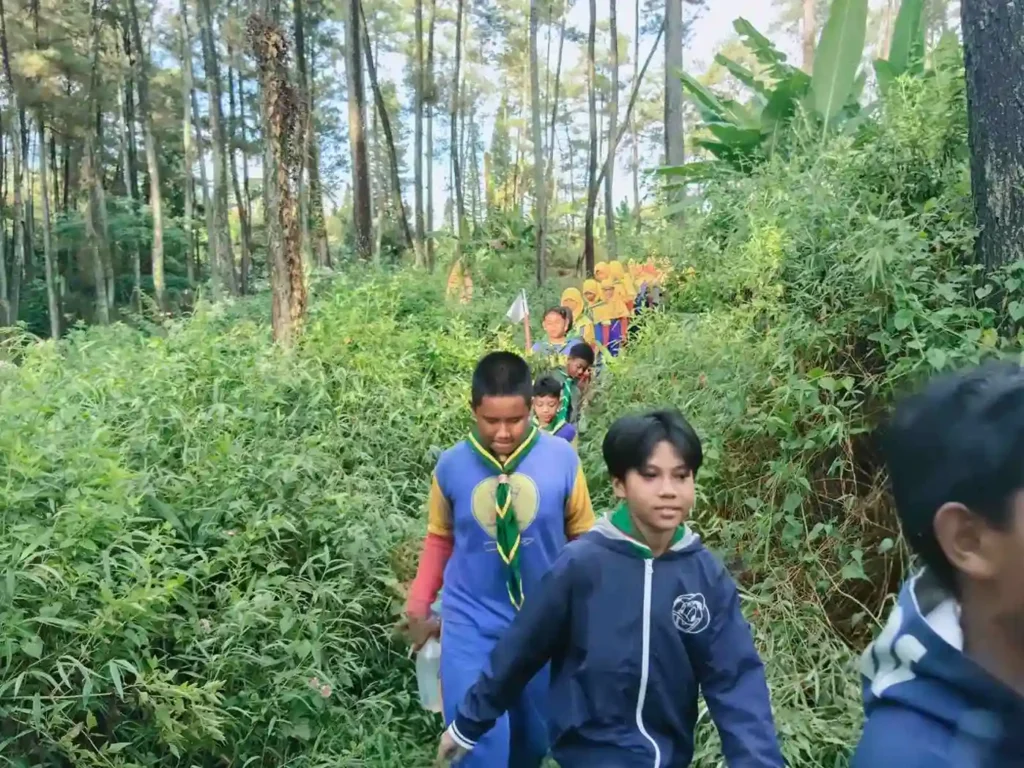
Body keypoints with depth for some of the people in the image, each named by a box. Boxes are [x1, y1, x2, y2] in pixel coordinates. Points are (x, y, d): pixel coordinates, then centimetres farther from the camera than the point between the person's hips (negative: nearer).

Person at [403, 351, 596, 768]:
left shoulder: (562, 458, -11)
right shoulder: (451, 466, -9)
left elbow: (583, 537, 1)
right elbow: (439, 539, 6)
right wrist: (418, 606, 1)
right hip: (470, 625, -1)